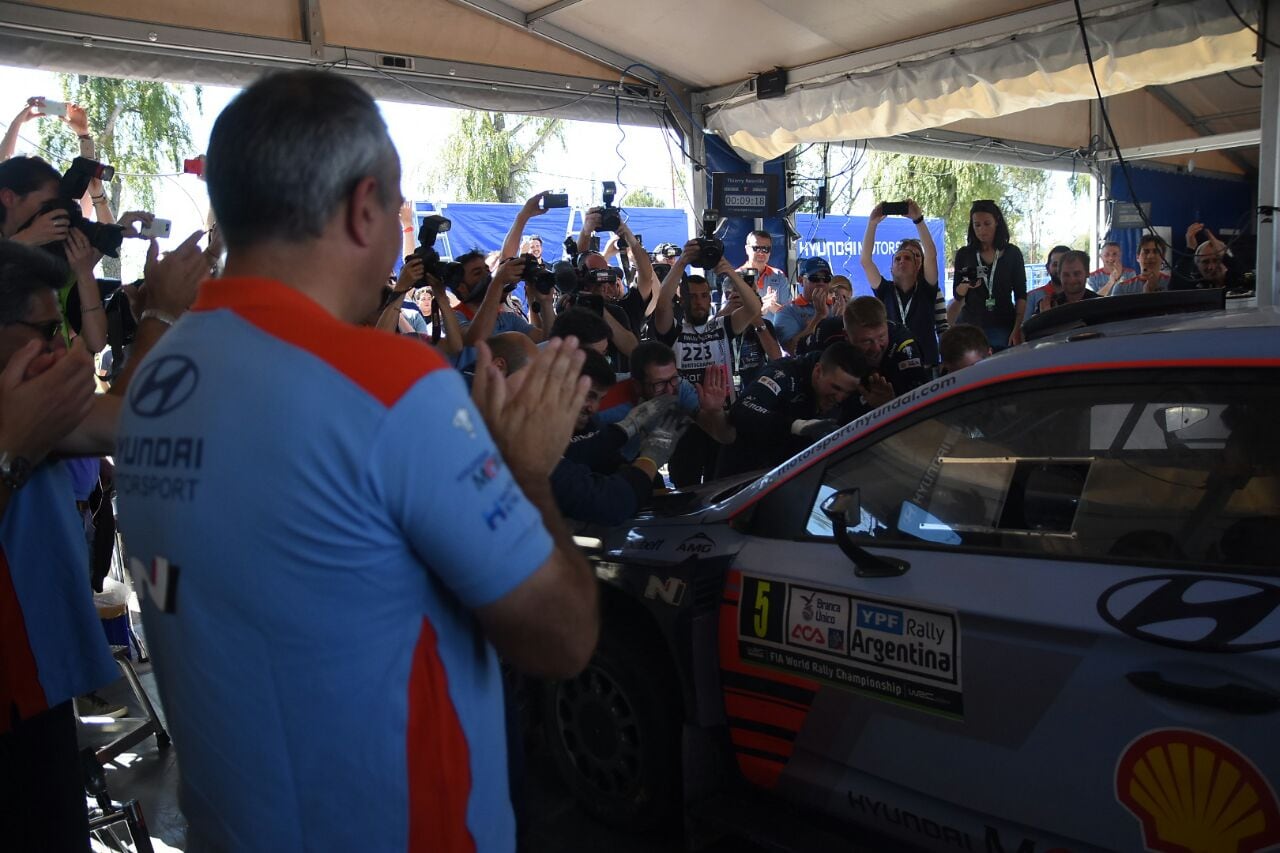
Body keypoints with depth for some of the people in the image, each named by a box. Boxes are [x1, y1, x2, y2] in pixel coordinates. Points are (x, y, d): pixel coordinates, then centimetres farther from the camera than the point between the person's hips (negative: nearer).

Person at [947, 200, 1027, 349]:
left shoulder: (1012, 253, 5)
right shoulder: (964, 254, 7)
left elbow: (1021, 295, 4)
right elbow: (957, 296, 9)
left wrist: (1017, 329, -7)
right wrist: (965, 286, -13)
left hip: (1003, 327, 0)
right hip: (970, 325, 1)